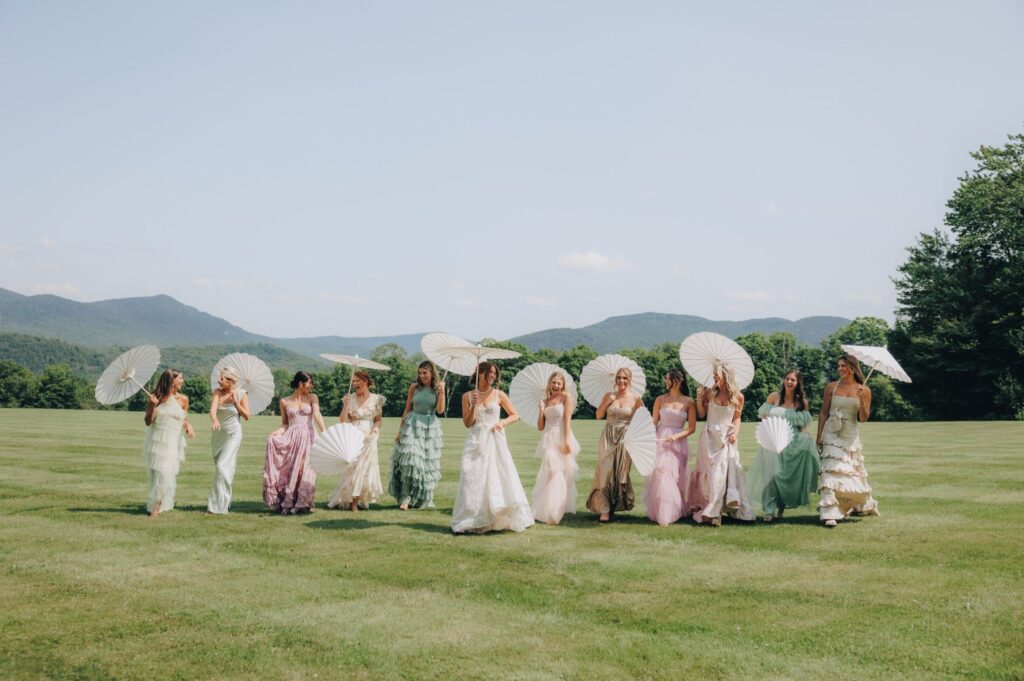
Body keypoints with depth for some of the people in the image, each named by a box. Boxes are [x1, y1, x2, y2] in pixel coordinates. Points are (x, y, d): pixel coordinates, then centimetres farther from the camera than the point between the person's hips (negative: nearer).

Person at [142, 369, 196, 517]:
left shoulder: (183, 399, 0)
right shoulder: (156, 397, -2)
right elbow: (148, 422, 0)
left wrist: (188, 426, -7)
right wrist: (152, 406, -16)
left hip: (172, 443, -1)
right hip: (155, 441, 1)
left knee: (165, 474, -9)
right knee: (153, 473, 8)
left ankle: (157, 505, 3)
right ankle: (154, 502, 25)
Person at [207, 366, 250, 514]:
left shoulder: (241, 394, -8)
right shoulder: (217, 392, -2)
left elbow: (246, 416, -5)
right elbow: (213, 408, -19)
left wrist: (235, 402, -17)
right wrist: (214, 420, -40)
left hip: (233, 434, -4)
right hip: (218, 434, 4)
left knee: (223, 466, -14)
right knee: (219, 467, 11)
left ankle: (218, 504, -9)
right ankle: (225, 501, 26)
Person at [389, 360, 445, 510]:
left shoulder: (438, 388, 3)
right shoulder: (414, 387, 3)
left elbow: (440, 410, -7)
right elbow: (407, 409, 6)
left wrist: (441, 391, -15)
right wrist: (400, 430, 4)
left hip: (430, 427, 1)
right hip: (412, 426, -1)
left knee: (427, 463, 6)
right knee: (409, 460, -13)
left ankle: (423, 500, 19)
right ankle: (405, 498, -12)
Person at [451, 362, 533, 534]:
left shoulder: (499, 395, 3)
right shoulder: (467, 396, 4)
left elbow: (515, 415, 9)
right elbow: (467, 423, 2)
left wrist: (503, 422, -8)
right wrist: (473, 405, -12)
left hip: (495, 441, 0)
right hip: (476, 442, 0)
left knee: (499, 478, -2)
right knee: (473, 481, -3)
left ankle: (504, 519, 7)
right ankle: (467, 522, 3)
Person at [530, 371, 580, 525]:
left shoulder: (566, 397, 2)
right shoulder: (545, 401, 15)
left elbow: (567, 419, -8)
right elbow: (540, 427, 16)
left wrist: (567, 441, -16)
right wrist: (541, 411, 1)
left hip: (561, 440, -4)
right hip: (548, 441, 4)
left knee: (560, 474, -1)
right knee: (550, 474, 3)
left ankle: (556, 512, 5)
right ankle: (546, 511, 10)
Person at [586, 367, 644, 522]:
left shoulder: (635, 398, 0)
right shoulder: (609, 395, 6)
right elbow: (598, 415, 5)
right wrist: (607, 402, -6)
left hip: (625, 438, -1)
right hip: (608, 437, 1)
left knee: (620, 472, 4)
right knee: (606, 470, -5)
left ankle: (616, 504, 19)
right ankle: (604, 509, -3)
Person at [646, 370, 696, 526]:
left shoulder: (688, 402, 1)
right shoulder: (660, 400, 6)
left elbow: (692, 428, -1)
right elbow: (654, 423, 8)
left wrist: (676, 436, -15)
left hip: (678, 444, -1)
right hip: (660, 441, 1)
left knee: (676, 478, 3)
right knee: (661, 475, -6)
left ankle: (675, 511, 14)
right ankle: (662, 514, 0)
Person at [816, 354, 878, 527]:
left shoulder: (864, 390, 2)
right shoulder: (832, 387, 1)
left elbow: (863, 419, 0)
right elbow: (823, 413, 5)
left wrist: (862, 401, -17)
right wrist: (819, 436, 1)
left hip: (851, 437, 1)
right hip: (832, 435, -1)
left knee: (854, 473, 13)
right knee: (831, 472, -13)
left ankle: (861, 506, 40)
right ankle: (830, 514, -17)